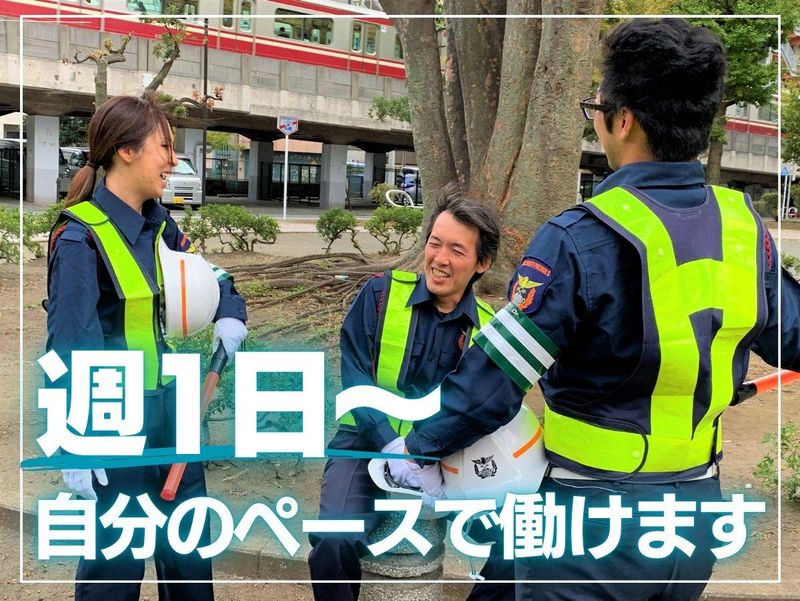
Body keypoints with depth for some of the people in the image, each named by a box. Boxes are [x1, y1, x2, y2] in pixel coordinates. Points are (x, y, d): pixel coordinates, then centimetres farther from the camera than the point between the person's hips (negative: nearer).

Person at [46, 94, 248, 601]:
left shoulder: (159, 224, 5)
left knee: (190, 549, 17)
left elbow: (212, 279, 18)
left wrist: (231, 318, -4)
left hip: (172, 406, 7)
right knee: (117, 558, 4)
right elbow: (70, 347, -18)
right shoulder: (81, 236, -16)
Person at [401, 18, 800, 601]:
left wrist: (422, 447, -4)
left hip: (594, 518, -5)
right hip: (699, 513, 6)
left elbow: (494, 377, -20)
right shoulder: (744, 226, -4)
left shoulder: (583, 239, -22)